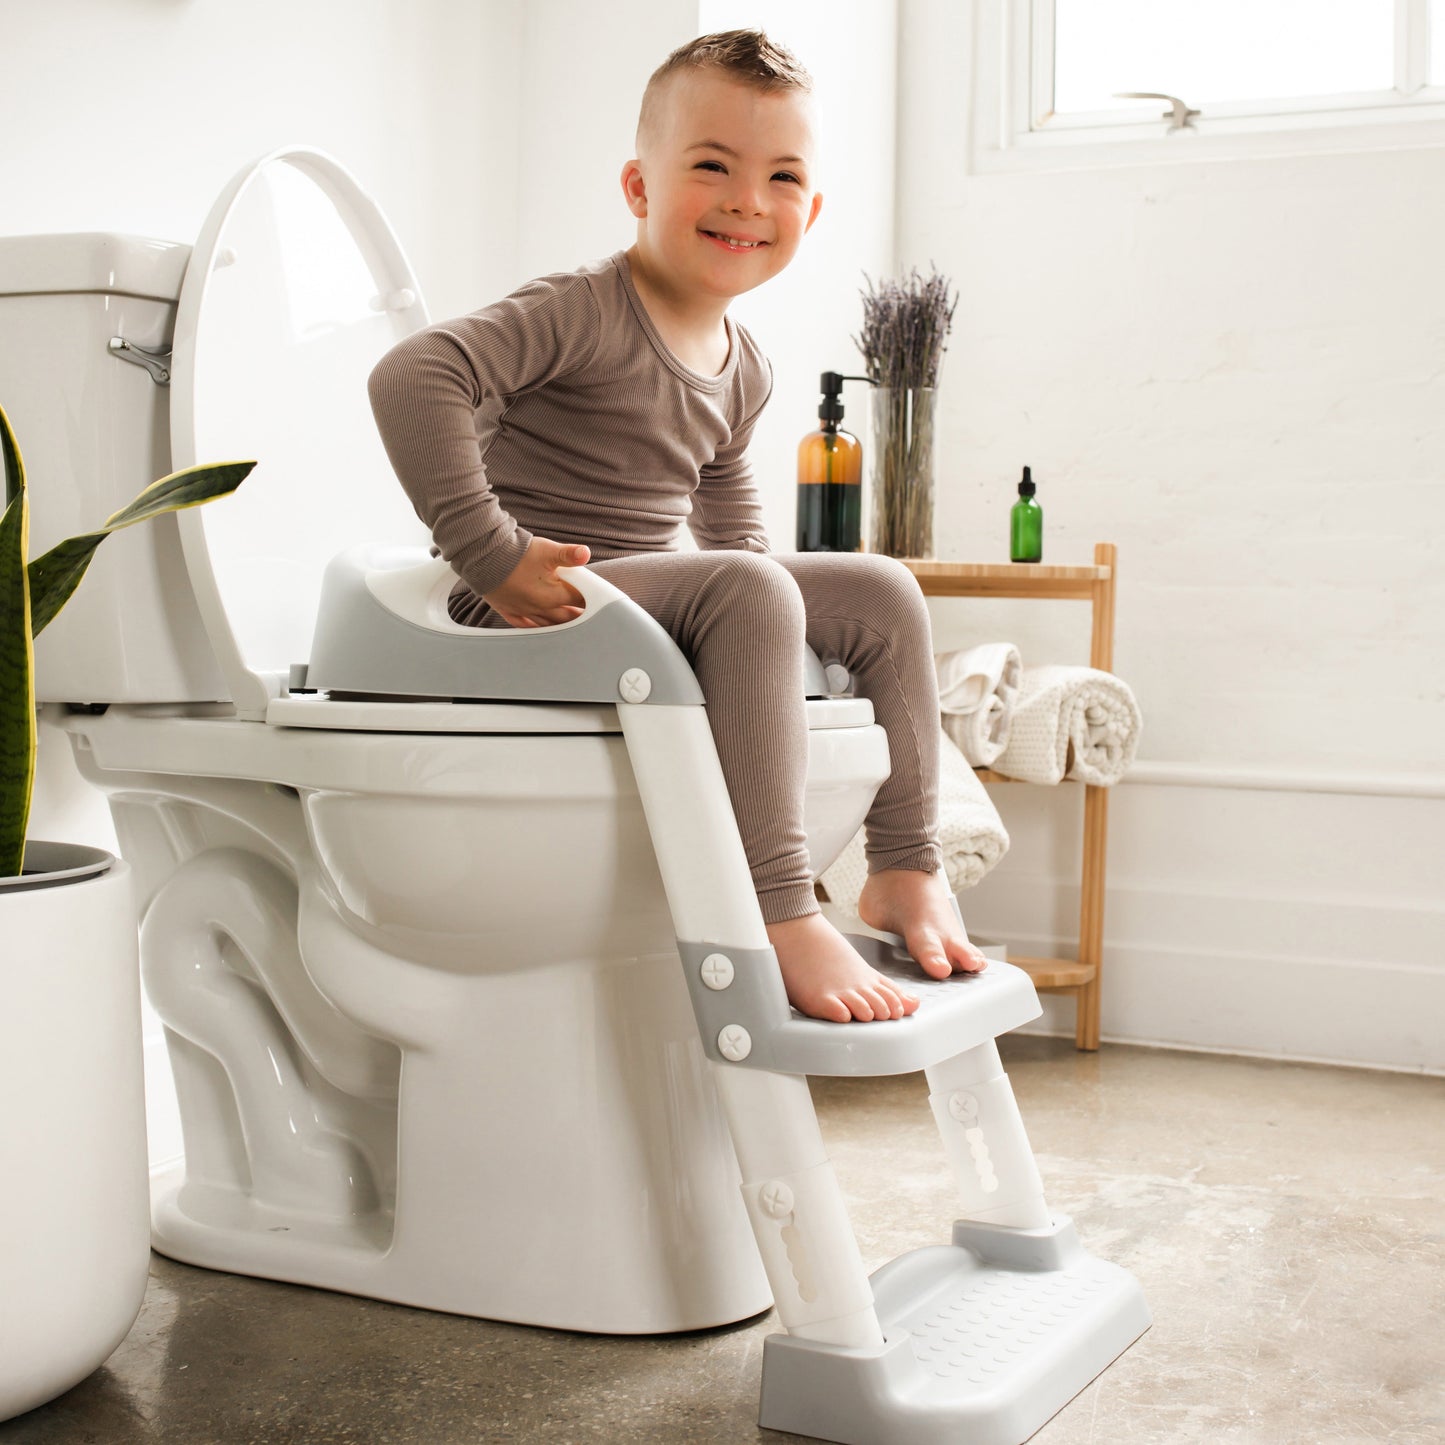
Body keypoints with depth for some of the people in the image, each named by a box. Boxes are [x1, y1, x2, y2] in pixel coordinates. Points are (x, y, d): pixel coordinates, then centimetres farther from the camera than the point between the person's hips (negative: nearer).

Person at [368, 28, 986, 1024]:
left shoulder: (744, 371, 13)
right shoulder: (581, 315, -13)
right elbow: (412, 378, -26)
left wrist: (790, 625, 12)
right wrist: (493, 555, -28)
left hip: (651, 603, 9)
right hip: (540, 612, -9)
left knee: (883, 594, 3)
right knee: (748, 590, -33)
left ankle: (907, 872, 7)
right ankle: (778, 910, -34)